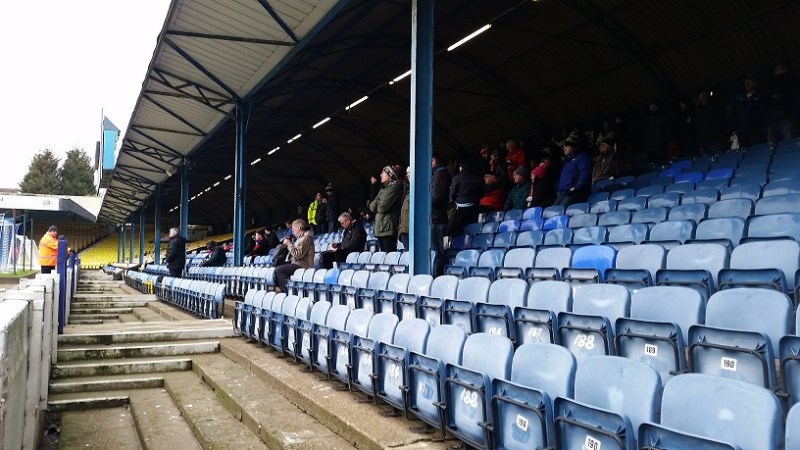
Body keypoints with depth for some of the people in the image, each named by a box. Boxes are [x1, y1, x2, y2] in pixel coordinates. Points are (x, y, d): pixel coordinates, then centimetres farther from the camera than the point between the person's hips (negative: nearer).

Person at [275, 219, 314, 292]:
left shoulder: (306, 237, -15)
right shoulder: (301, 237, 18)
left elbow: (298, 254, -23)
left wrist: (289, 244, -13)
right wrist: (289, 243, 8)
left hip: (302, 266, -11)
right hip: (297, 264, 11)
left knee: (278, 270, -20)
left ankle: (286, 291, -19)